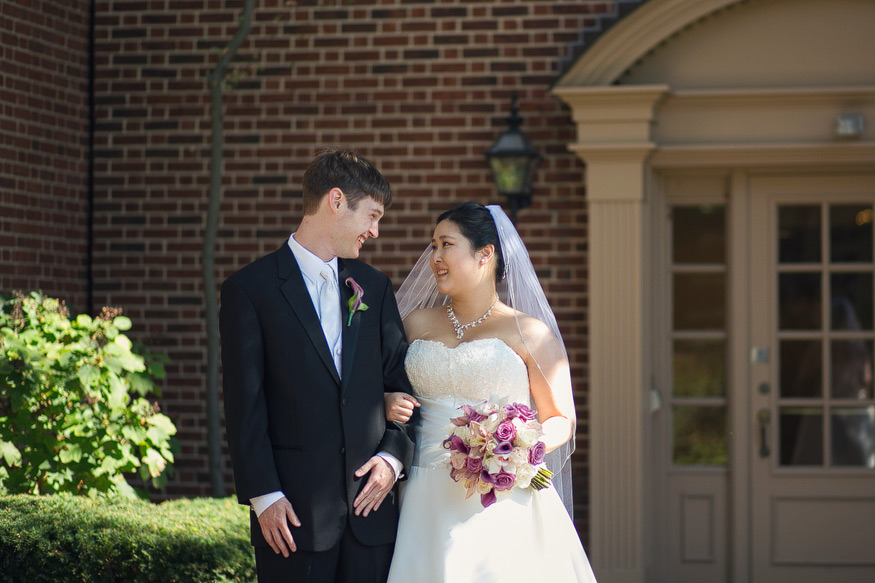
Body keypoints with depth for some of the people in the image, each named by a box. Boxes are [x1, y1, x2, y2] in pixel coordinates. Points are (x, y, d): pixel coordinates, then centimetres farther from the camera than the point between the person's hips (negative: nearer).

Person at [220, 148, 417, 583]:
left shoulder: (374, 286, 14)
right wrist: (264, 496, -11)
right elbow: (244, 405, -6)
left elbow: (402, 381, 14)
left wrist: (394, 456, -2)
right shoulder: (249, 289, -2)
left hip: (370, 499, 4)